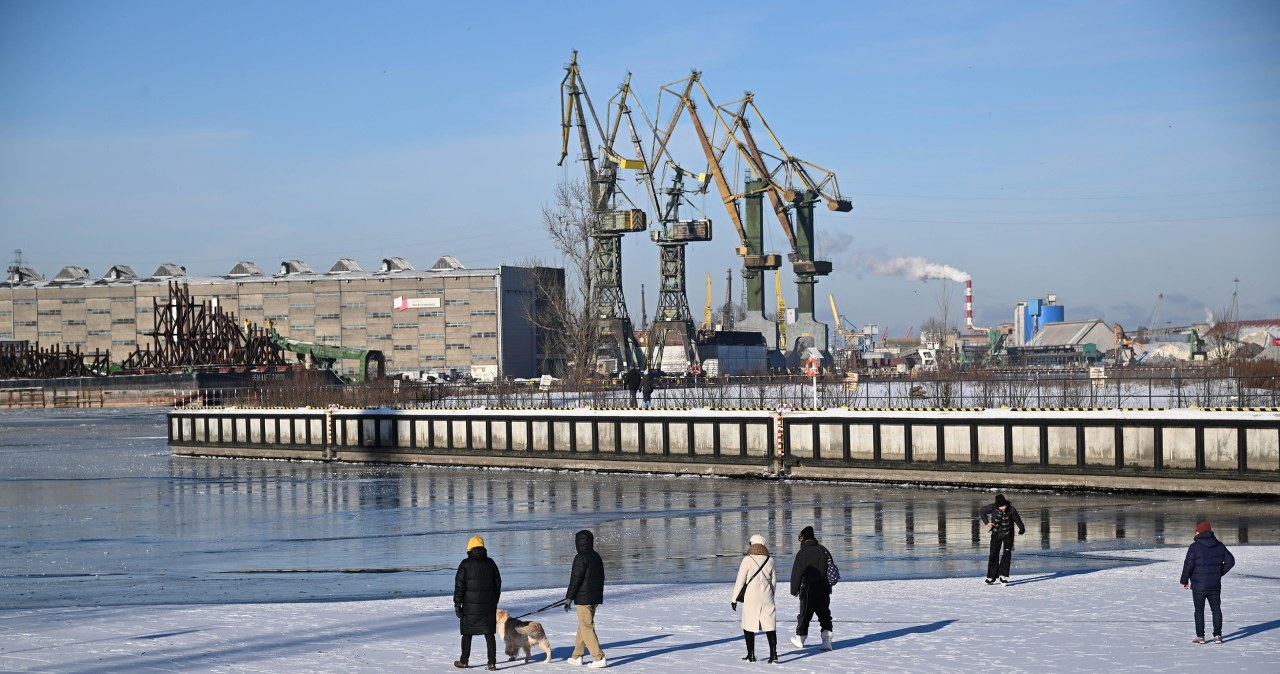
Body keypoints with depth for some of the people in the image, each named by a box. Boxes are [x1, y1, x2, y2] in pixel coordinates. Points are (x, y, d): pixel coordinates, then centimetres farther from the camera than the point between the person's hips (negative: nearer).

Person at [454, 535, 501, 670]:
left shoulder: (466, 564, -8)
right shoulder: (490, 563, 3)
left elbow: (459, 586, -10)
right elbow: (498, 584, 10)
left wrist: (457, 604, -4)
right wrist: (495, 602, 20)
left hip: (470, 606, -3)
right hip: (489, 606, 3)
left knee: (467, 634, 11)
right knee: (489, 634, 6)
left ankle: (464, 661, 20)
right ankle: (492, 663, 1)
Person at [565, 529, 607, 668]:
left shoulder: (581, 558, -15)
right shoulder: (597, 556, 11)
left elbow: (575, 579, -18)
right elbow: (601, 577, 18)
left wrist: (569, 598, -13)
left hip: (583, 598, -9)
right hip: (596, 598, 9)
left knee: (587, 628, -6)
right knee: (583, 626, 19)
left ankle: (599, 658, -12)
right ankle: (577, 656, 26)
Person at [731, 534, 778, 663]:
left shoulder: (747, 560, -8)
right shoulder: (769, 560, 4)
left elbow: (740, 580, -7)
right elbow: (774, 581, 11)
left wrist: (734, 598, 0)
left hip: (751, 599, -3)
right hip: (767, 598, 3)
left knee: (749, 626, 8)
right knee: (770, 626, 4)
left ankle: (751, 655, 10)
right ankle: (773, 653, -4)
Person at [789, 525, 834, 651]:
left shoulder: (802, 553, -11)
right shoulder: (823, 550, 4)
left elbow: (796, 573, -10)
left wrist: (794, 590, 0)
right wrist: (829, 587, 15)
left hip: (809, 589, -4)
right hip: (824, 589, 4)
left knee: (805, 614, 9)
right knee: (824, 614, 6)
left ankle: (800, 638, 22)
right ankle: (827, 640, -3)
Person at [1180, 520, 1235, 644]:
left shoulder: (1194, 547, -13)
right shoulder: (1219, 546, 3)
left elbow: (1188, 565, -15)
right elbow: (1230, 561, 7)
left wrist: (1184, 581, -3)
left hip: (1199, 586, -4)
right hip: (1215, 586, 4)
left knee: (1199, 611, 6)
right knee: (1216, 609, 13)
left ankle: (1200, 636, 8)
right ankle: (1217, 635, 11)